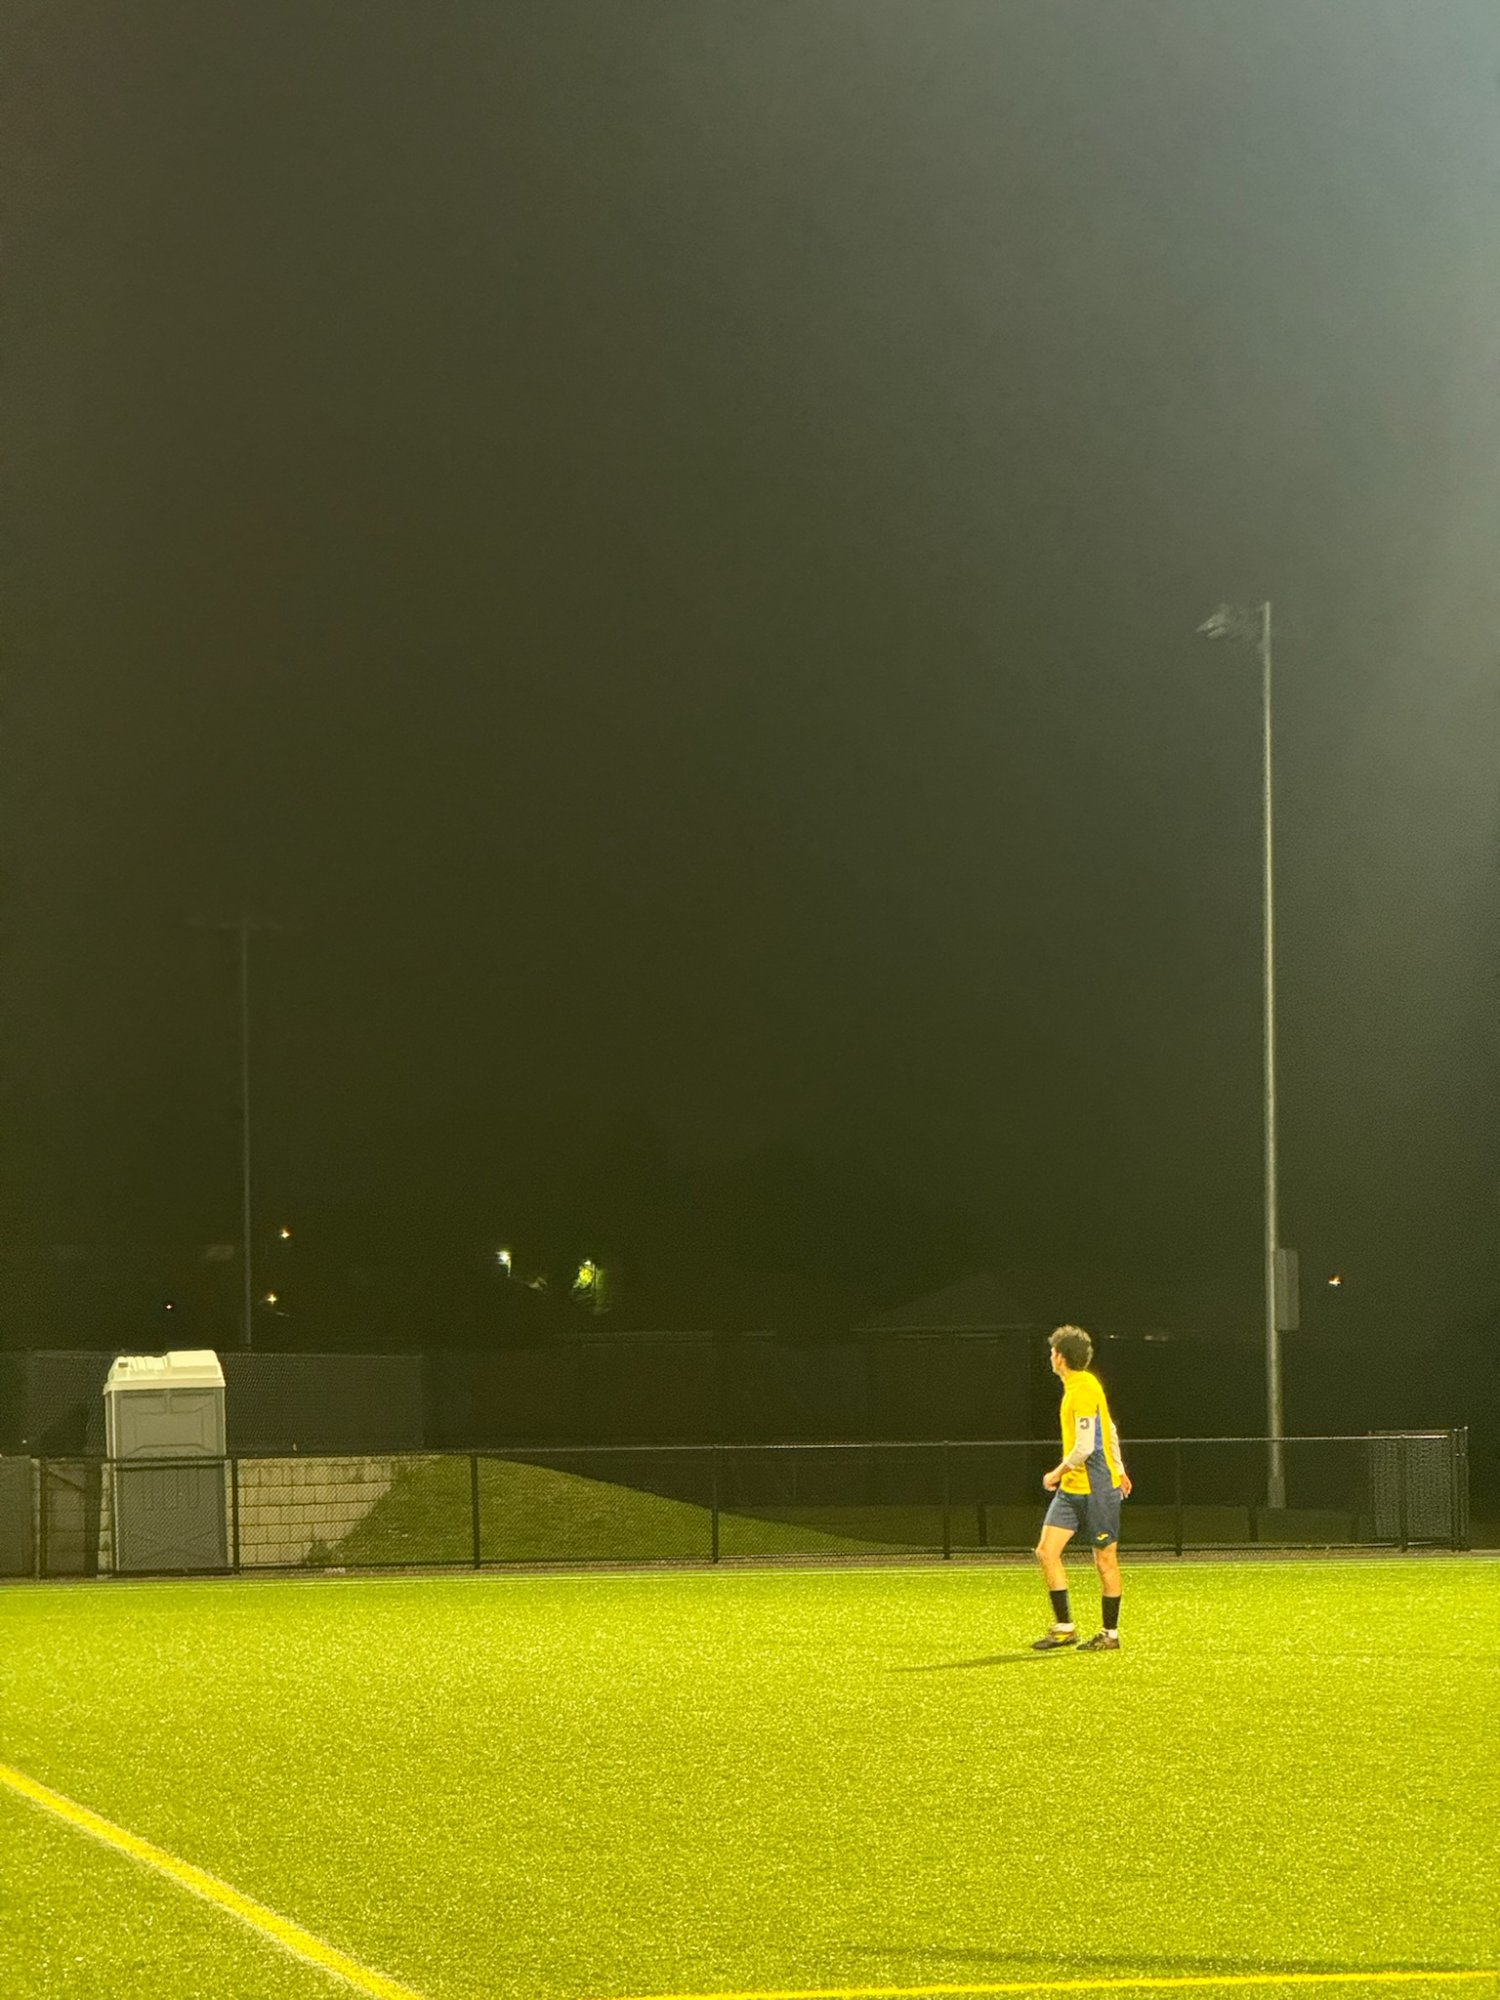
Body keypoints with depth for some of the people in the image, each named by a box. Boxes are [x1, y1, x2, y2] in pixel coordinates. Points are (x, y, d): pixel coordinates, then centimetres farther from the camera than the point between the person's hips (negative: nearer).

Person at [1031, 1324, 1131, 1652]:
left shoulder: (1085, 1389, -17)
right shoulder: (1074, 1386, 13)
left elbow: (1085, 1446, -22)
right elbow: (1110, 1431, 23)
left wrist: (1057, 1473, -10)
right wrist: (1119, 1469, 31)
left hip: (1096, 1489, -9)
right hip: (1071, 1489, 9)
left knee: (1105, 1560, 2)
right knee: (1046, 1551, 0)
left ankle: (1110, 1634, 11)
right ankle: (1064, 1627, 4)